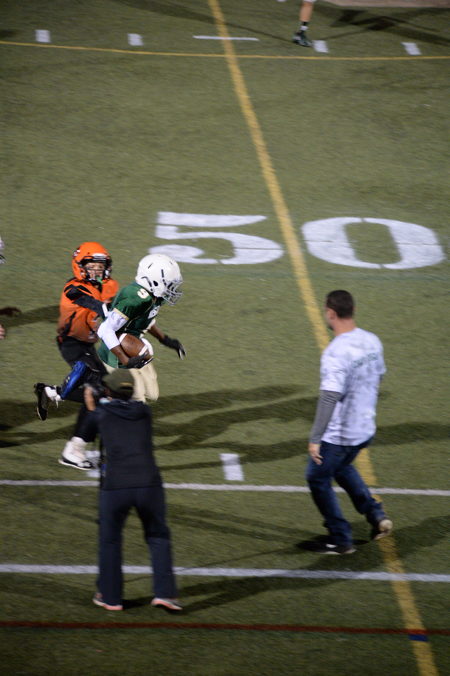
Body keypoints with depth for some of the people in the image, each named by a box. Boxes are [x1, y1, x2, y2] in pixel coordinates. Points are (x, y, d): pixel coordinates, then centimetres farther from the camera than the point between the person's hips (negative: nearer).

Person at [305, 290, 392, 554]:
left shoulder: (336, 353, -26)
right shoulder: (372, 341, -1)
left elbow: (330, 397, -30)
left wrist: (315, 439, -28)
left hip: (338, 435, -8)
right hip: (366, 430, 8)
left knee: (318, 478, 12)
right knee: (342, 468, 32)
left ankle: (341, 540, 17)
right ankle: (376, 515, 22)